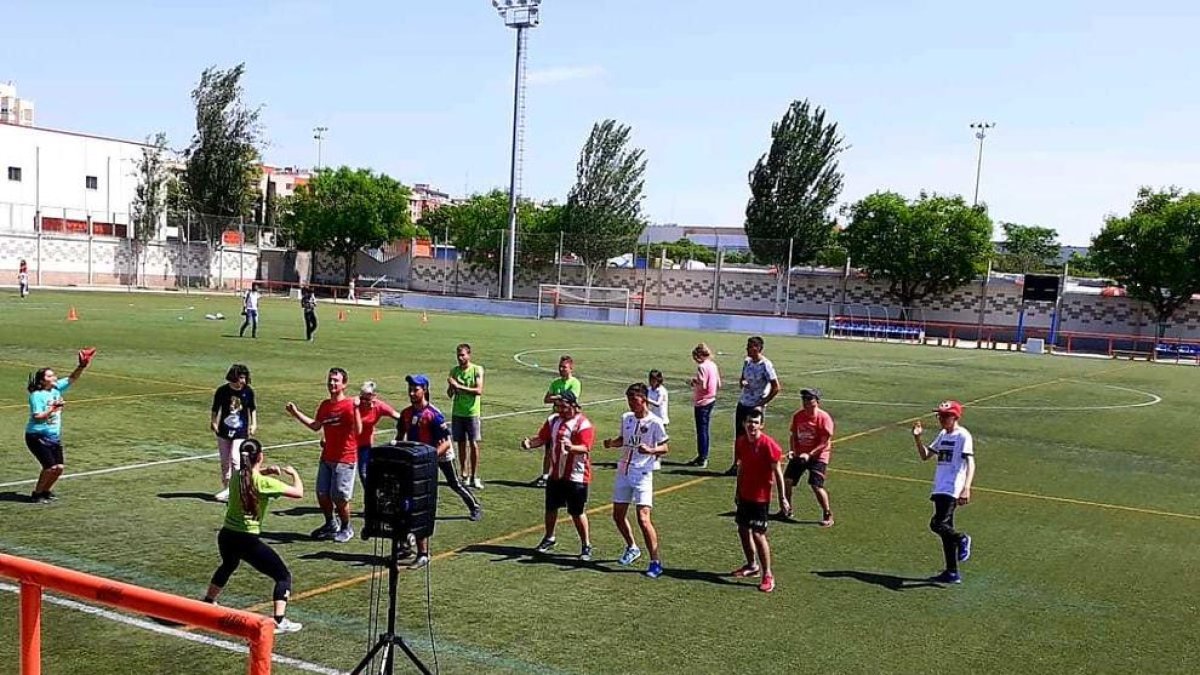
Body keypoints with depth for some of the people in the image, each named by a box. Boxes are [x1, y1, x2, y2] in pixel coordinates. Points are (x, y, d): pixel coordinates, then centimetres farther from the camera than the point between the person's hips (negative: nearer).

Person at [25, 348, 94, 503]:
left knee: (59, 467, 5)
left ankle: (46, 491, 26)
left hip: (54, 437, 7)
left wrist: (82, 366, -16)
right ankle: (36, 494, 6)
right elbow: (37, 417, -21)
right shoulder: (37, 395, -16)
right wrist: (52, 409, -29)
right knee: (50, 467, -12)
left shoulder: (57, 388, 3)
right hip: (38, 437, -7)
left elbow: (72, 379, -2)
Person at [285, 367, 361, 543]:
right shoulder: (325, 405, 8)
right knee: (322, 494, 9)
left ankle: (346, 529, 19)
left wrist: (356, 410, -35)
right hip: (326, 457, 7)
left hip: (344, 459, -7)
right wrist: (296, 413, 21)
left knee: (339, 497, -3)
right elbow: (316, 426, 22)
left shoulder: (349, 405, -13)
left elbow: (358, 430, -24)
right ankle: (331, 524, 32)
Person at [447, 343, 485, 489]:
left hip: (472, 413, -3)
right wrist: (451, 386, -15)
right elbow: (450, 394, 7)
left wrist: (459, 386, -21)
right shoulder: (454, 371, 7)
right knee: (461, 444, 6)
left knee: (474, 444, -3)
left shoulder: (477, 370, -5)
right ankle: (464, 475, 13)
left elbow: (479, 391, -17)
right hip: (457, 413, 3)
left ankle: (474, 477, 2)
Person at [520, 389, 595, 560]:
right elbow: (542, 438, 10)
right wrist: (530, 443, -11)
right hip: (555, 474, 7)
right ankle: (549, 539, 37)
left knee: (577, 513, -3)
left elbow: (585, 448, -25)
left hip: (575, 476, -7)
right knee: (551, 507, 16)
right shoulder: (553, 420, 7)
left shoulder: (583, 424, -15)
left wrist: (572, 447, -45)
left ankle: (586, 546, 11)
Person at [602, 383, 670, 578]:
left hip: (643, 474, -7)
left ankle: (655, 562, -8)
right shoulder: (626, 418, 9)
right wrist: (612, 443, 2)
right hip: (624, 472, 7)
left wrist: (650, 450, -27)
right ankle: (632, 548, 38)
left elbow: (665, 448, -7)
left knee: (643, 518, -15)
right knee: (618, 515, 15)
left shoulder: (655, 422, -10)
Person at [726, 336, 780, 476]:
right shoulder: (747, 362, 7)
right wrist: (743, 383, -5)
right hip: (743, 403, 7)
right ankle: (736, 465, 20)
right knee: (739, 436, 11)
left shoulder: (765, 365, -16)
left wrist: (761, 404, -15)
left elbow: (776, 388, -16)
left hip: (756, 406, -7)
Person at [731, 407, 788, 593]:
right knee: (743, 530, 16)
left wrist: (782, 497, -12)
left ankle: (767, 575, 1)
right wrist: (738, 491, 19)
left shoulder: (768, 444, -17)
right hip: (745, 494, 7)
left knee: (758, 534, -9)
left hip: (761, 496, -7)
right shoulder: (741, 442, 2)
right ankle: (752, 565, 35)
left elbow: (777, 471, -13)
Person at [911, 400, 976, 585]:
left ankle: (962, 539, 9)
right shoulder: (942, 435, 15)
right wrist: (917, 437, 5)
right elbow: (925, 455, 21)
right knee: (944, 529, 11)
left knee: (937, 524, -19)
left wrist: (966, 489, -30)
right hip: (939, 488, 9)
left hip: (952, 489, -9)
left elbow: (970, 464, -18)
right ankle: (952, 573, 18)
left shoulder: (963, 436, -10)